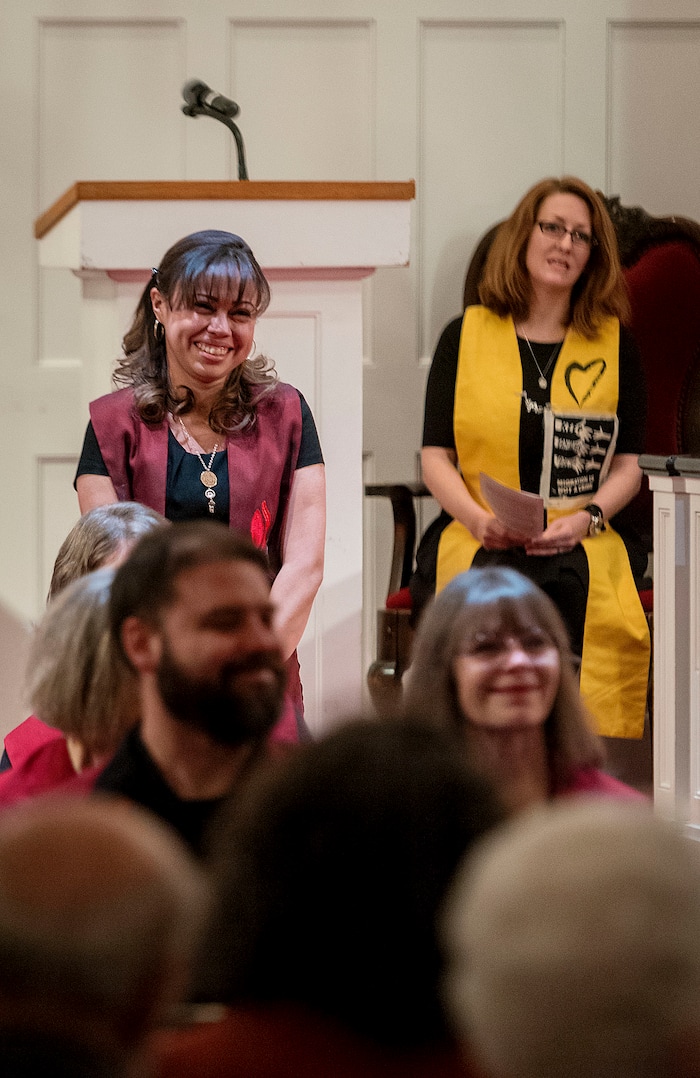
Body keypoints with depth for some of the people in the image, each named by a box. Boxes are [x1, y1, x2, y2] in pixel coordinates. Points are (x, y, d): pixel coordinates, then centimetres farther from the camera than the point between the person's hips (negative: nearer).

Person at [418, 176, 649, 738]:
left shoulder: (615, 344, 15)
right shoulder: (467, 335, 14)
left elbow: (628, 465, 11)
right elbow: (436, 456, 9)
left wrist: (586, 519, -9)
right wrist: (478, 519, -11)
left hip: (584, 541, 0)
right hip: (479, 540, 0)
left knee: (573, 583, -36)